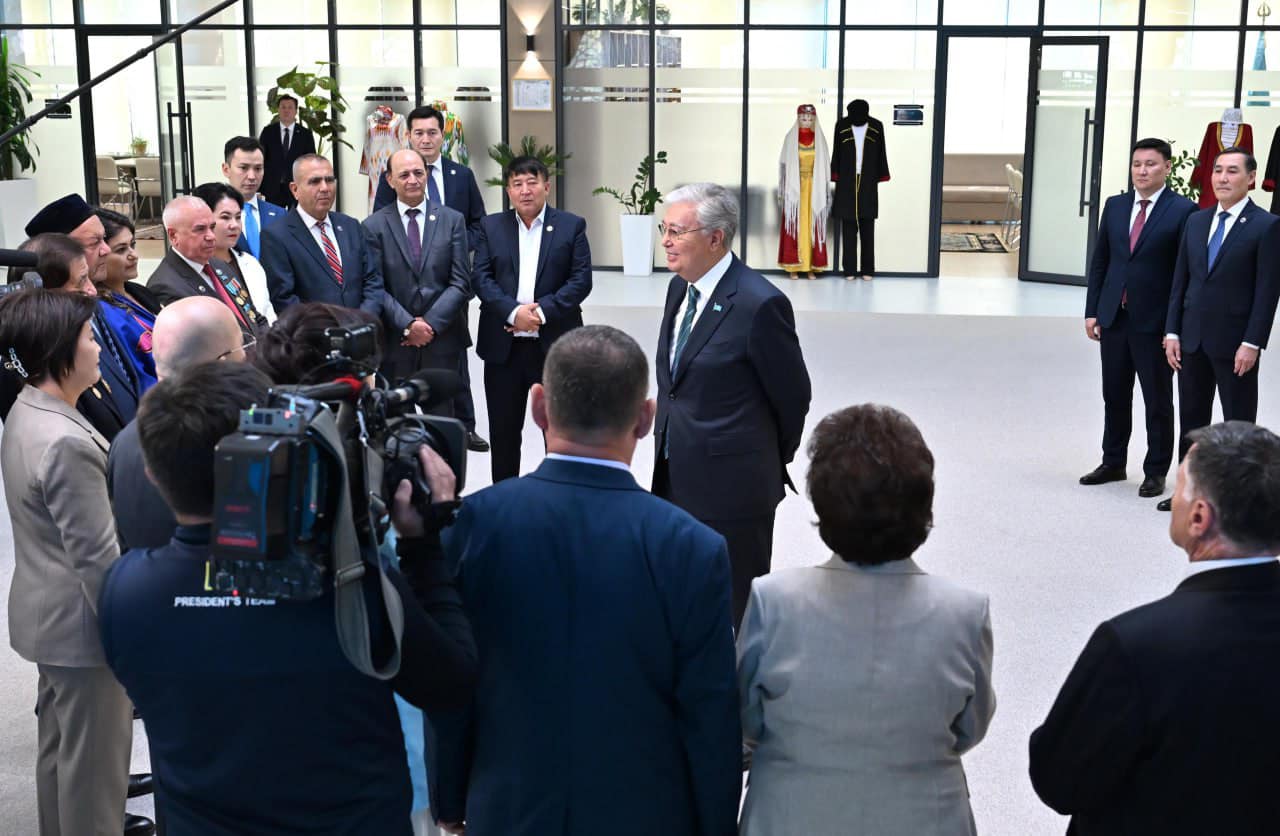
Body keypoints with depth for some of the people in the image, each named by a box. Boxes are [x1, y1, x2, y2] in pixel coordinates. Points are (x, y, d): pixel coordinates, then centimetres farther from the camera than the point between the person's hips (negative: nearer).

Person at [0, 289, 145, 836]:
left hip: (46, 609, 10)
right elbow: (96, 556, -25)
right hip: (83, 624, -10)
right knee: (94, 760, 4)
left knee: (57, 745, 23)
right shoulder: (67, 442, -28)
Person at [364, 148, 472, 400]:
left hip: (442, 340, 1)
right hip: (394, 342, 0)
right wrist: (407, 325, -13)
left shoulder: (452, 220, 6)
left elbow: (461, 282, 0)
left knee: (441, 416, 3)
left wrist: (430, 323, -9)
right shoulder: (374, 226, 3)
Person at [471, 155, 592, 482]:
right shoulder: (491, 226, 7)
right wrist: (513, 312, -17)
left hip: (554, 344, -2)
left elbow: (581, 279, -5)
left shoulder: (571, 226, 2)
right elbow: (480, 277, -1)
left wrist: (542, 311, -17)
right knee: (503, 428, 10)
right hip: (503, 345, 2)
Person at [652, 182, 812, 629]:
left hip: (730, 486, -8)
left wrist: (772, 462, 5)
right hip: (676, 479, 8)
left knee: (734, 610, 4)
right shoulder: (680, 288, 7)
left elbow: (792, 397, -8)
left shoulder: (759, 304, -19)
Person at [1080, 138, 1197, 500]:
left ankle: (1156, 471, 18)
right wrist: (1092, 311, 6)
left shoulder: (1183, 211, -8)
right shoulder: (1115, 206, 8)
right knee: (1114, 396, 14)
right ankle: (1113, 463, 28)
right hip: (1114, 317, 5)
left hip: (1155, 321, -5)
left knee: (1157, 401, 7)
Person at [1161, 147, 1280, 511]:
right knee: (1191, 418, 12)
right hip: (1193, 339, 6)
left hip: (1234, 343, -6)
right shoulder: (1196, 221, 10)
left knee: (1239, 423, 4)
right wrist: (1172, 332, 4)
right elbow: (1181, 280, 11)